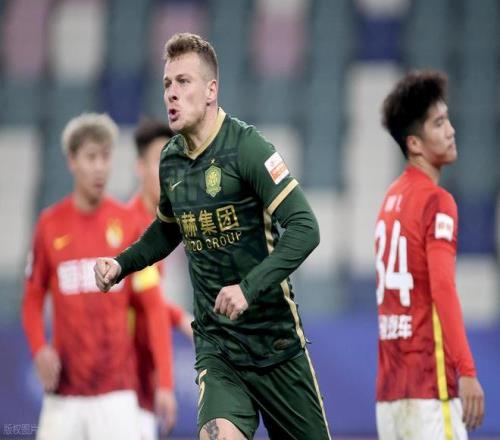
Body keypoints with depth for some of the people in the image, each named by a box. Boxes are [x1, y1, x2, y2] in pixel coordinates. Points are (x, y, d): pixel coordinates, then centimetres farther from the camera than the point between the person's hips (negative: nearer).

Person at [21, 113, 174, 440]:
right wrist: (39, 349, -7)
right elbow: (33, 300, 12)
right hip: (63, 392, 2)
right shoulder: (50, 225, 4)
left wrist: (165, 382, -5)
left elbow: (153, 306, 1)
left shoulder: (128, 224, 1)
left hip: (117, 391, -2)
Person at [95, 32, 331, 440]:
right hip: (216, 344, 3)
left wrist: (249, 288, -30)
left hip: (275, 341, -3)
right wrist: (122, 264, 10)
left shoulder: (246, 147, -15)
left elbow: (305, 228, -21)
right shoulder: (170, 160, 4)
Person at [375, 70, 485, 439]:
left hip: (390, 382, 8)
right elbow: (443, 289, -18)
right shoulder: (437, 202, -9)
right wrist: (467, 371, -21)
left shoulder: (392, 198, 15)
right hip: (429, 381, -8)